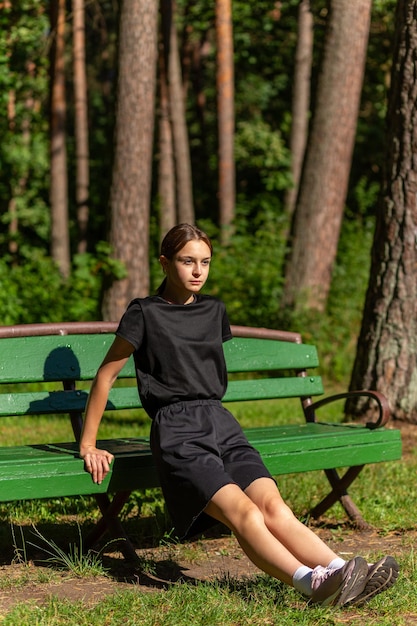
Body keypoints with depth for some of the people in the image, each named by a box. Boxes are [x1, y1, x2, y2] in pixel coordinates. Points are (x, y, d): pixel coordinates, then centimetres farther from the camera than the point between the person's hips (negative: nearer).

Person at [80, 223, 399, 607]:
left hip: (222, 425, 5)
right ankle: (314, 583, -49)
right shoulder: (145, 313, 3)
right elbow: (106, 374, 6)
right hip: (178, 433, -5)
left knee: (273, 507, -21)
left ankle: (341, 573, -42)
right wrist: (88, 445, 6)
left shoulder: (213, 311, 19)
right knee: (243, 512, -28)